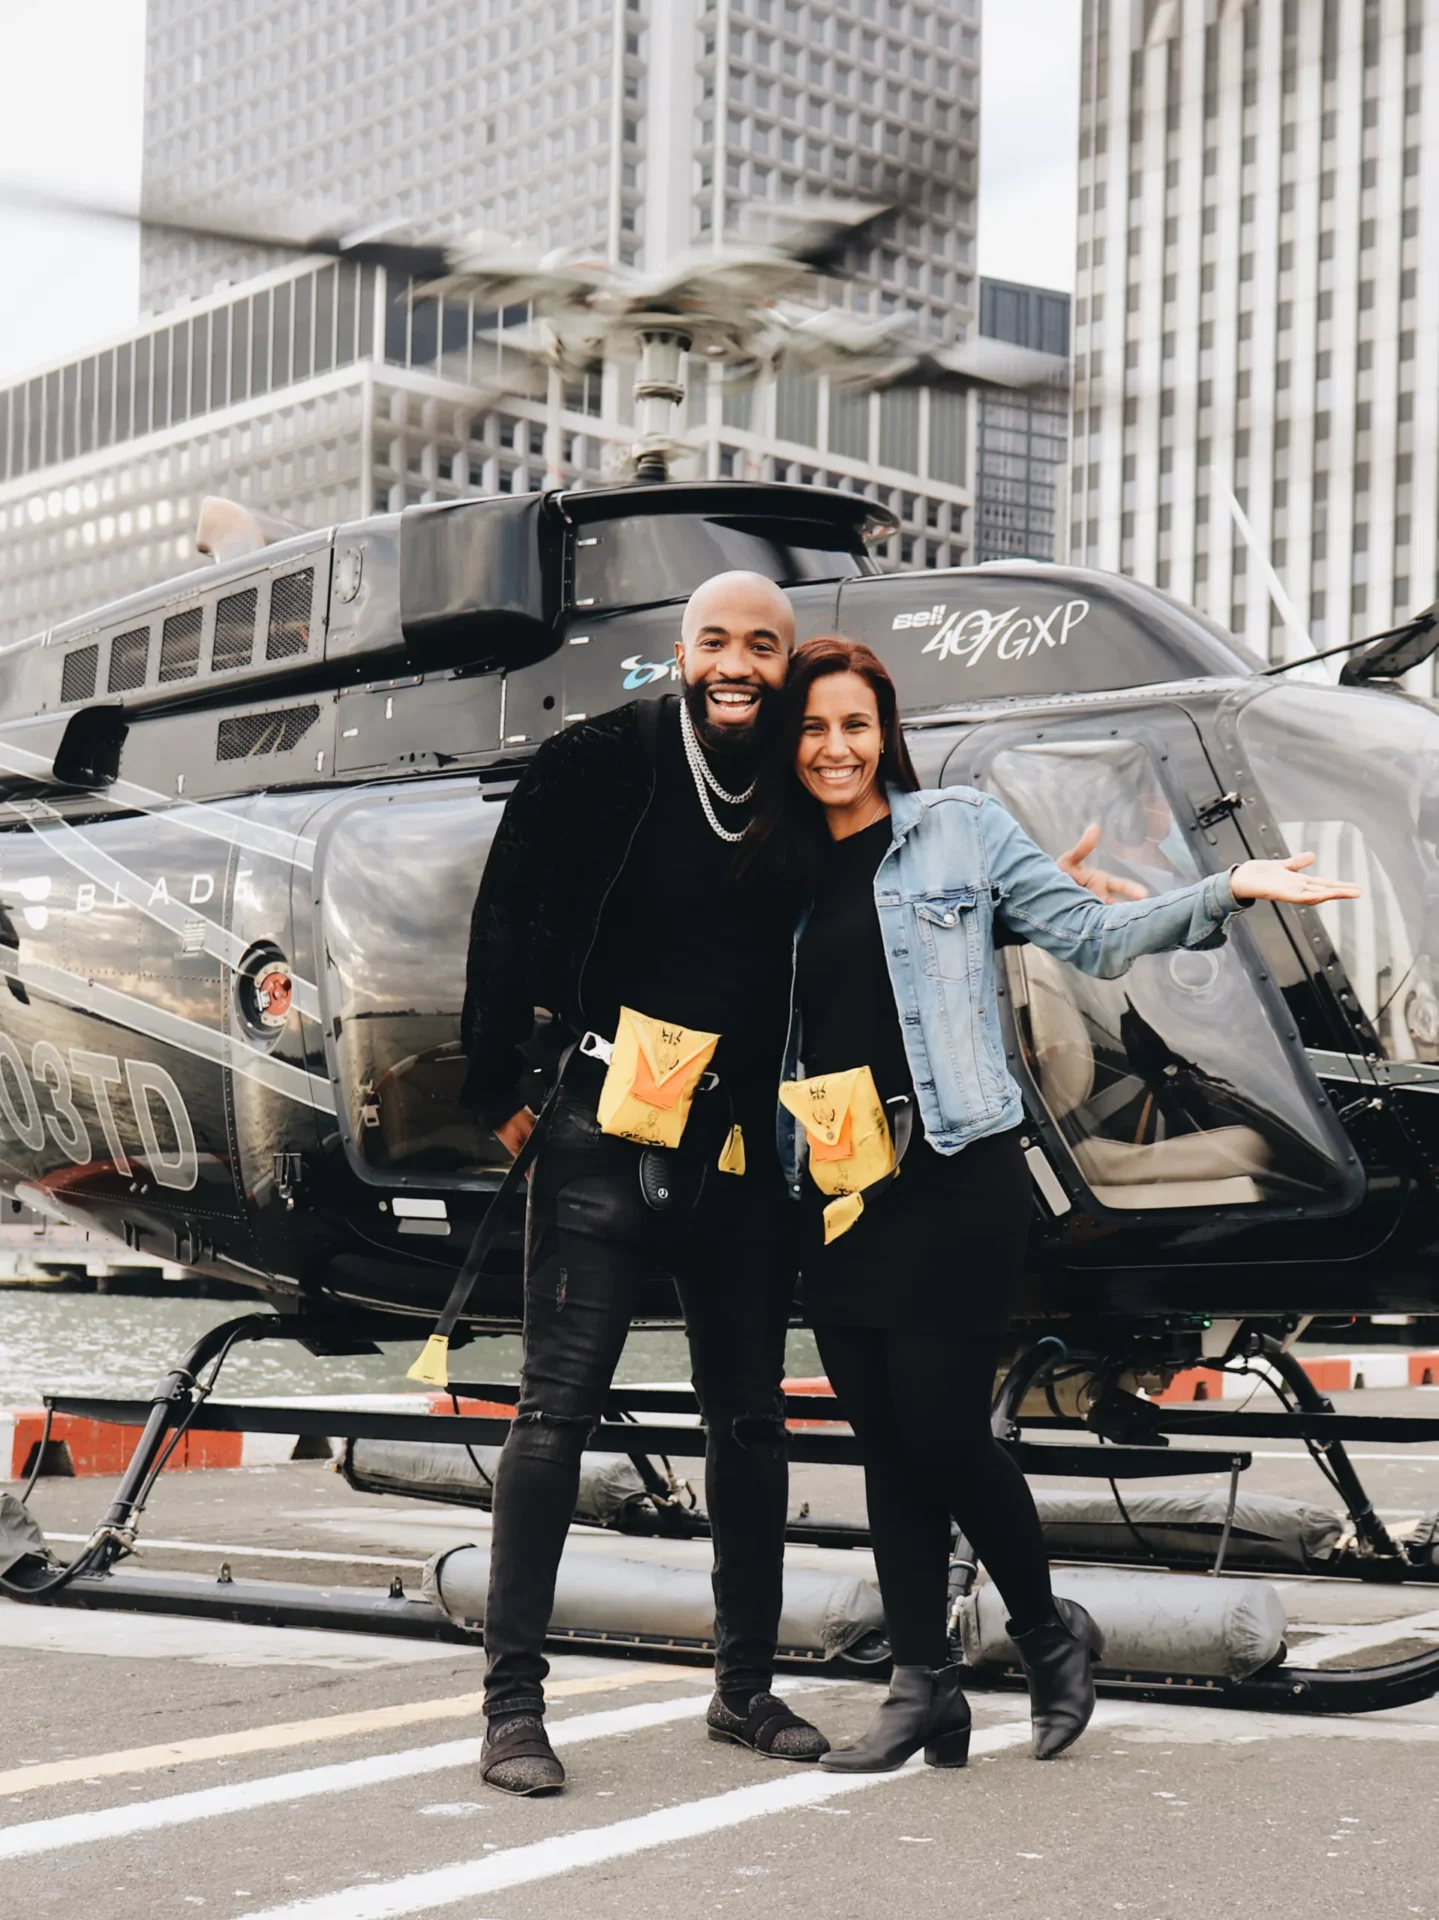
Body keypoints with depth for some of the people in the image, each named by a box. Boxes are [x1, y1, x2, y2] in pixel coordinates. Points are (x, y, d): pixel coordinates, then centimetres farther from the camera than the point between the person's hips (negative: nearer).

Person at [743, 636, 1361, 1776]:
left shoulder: (960, 830, 3)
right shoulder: (779, 876, 14)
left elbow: (1088, 932, -3)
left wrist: (1229, 894, -14)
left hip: (953, 1178, -4)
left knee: (942, 1432, -6)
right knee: (886, 1445, 5)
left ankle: (1048, 1632, 18)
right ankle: (924, 1688, 12)